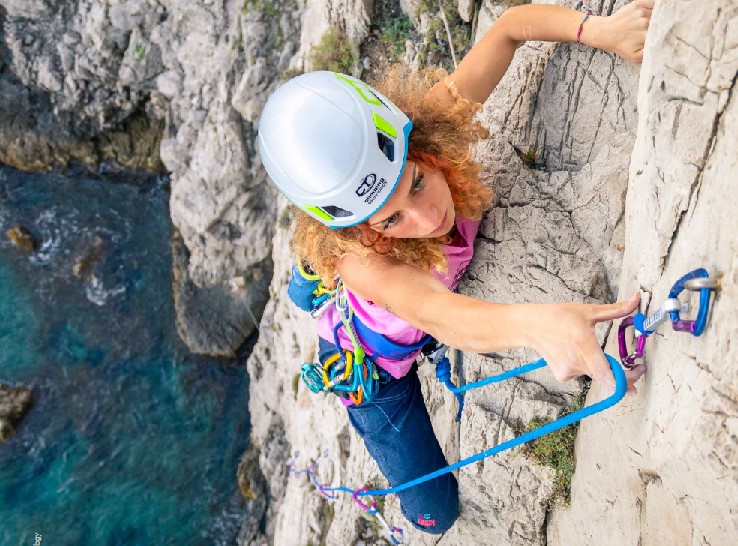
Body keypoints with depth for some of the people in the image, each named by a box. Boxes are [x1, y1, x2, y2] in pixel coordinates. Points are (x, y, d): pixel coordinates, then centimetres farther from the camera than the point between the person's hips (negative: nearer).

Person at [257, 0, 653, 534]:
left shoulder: (432, 121, -34)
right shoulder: (357, 257, -46)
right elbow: (435, 313, -62)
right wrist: (535, 321, -82)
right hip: (375, 365, -3)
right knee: (436, 512, 9)